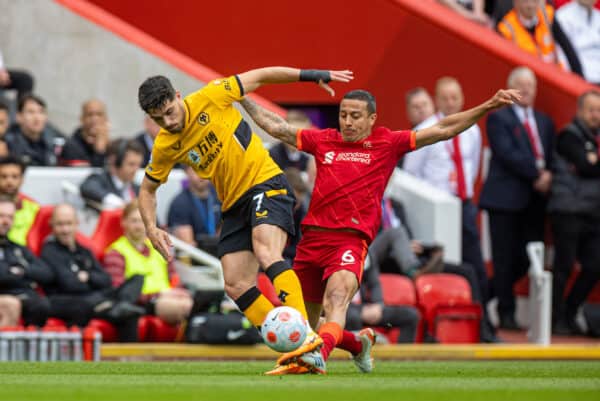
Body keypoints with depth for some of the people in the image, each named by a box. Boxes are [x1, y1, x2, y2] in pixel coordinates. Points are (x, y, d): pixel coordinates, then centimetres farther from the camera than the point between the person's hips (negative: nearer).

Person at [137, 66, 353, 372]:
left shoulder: (210, 98, -11)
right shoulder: (165, 147, 0)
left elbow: (260, 77, -1)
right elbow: (147, 189, 14)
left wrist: (310, 76, -4)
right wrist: (151, 228, -3)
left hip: (266, 183, -6)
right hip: (234, 205, 6)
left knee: (266, 253, -30)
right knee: (235, 287, -6)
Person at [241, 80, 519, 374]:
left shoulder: (387, 143, 9)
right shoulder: (323, 140, 16)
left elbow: (443, 130, 9)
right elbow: (275, 127, 27)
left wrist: (487, 107, 3)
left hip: (351, 238, -4)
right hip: (312, 237, 4)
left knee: (337, 298, -32)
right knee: (304, 324, 11)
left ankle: (318, 354, -56)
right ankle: (358, 344, 38)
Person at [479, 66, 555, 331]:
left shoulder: (545, 123, 20)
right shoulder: (499, 118, 0)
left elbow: (550, 157, 17)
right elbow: (507, 154, -12)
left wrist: (547, 176, -4)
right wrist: (536, 175, -14)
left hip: (534, 200, 6)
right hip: (506, 198, -6)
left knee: (529, 259, 1)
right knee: (505, 259, -4)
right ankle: (506, 313, 2)